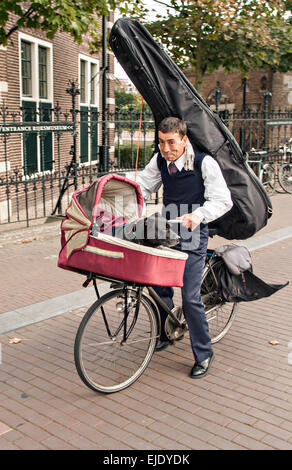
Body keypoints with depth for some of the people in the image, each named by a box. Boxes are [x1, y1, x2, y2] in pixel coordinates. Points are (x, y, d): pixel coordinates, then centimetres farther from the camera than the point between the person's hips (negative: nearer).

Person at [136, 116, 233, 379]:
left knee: (190, 298, -7)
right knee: (159, 286, 11)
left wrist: (198, 215, -33)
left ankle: (204, 354, 11)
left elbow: (223, 200, -16)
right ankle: (166, 334, 38)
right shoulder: (160, 160, 1)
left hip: (192, 238, -5)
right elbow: (143, 186, 4)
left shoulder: (204, 163, -14)